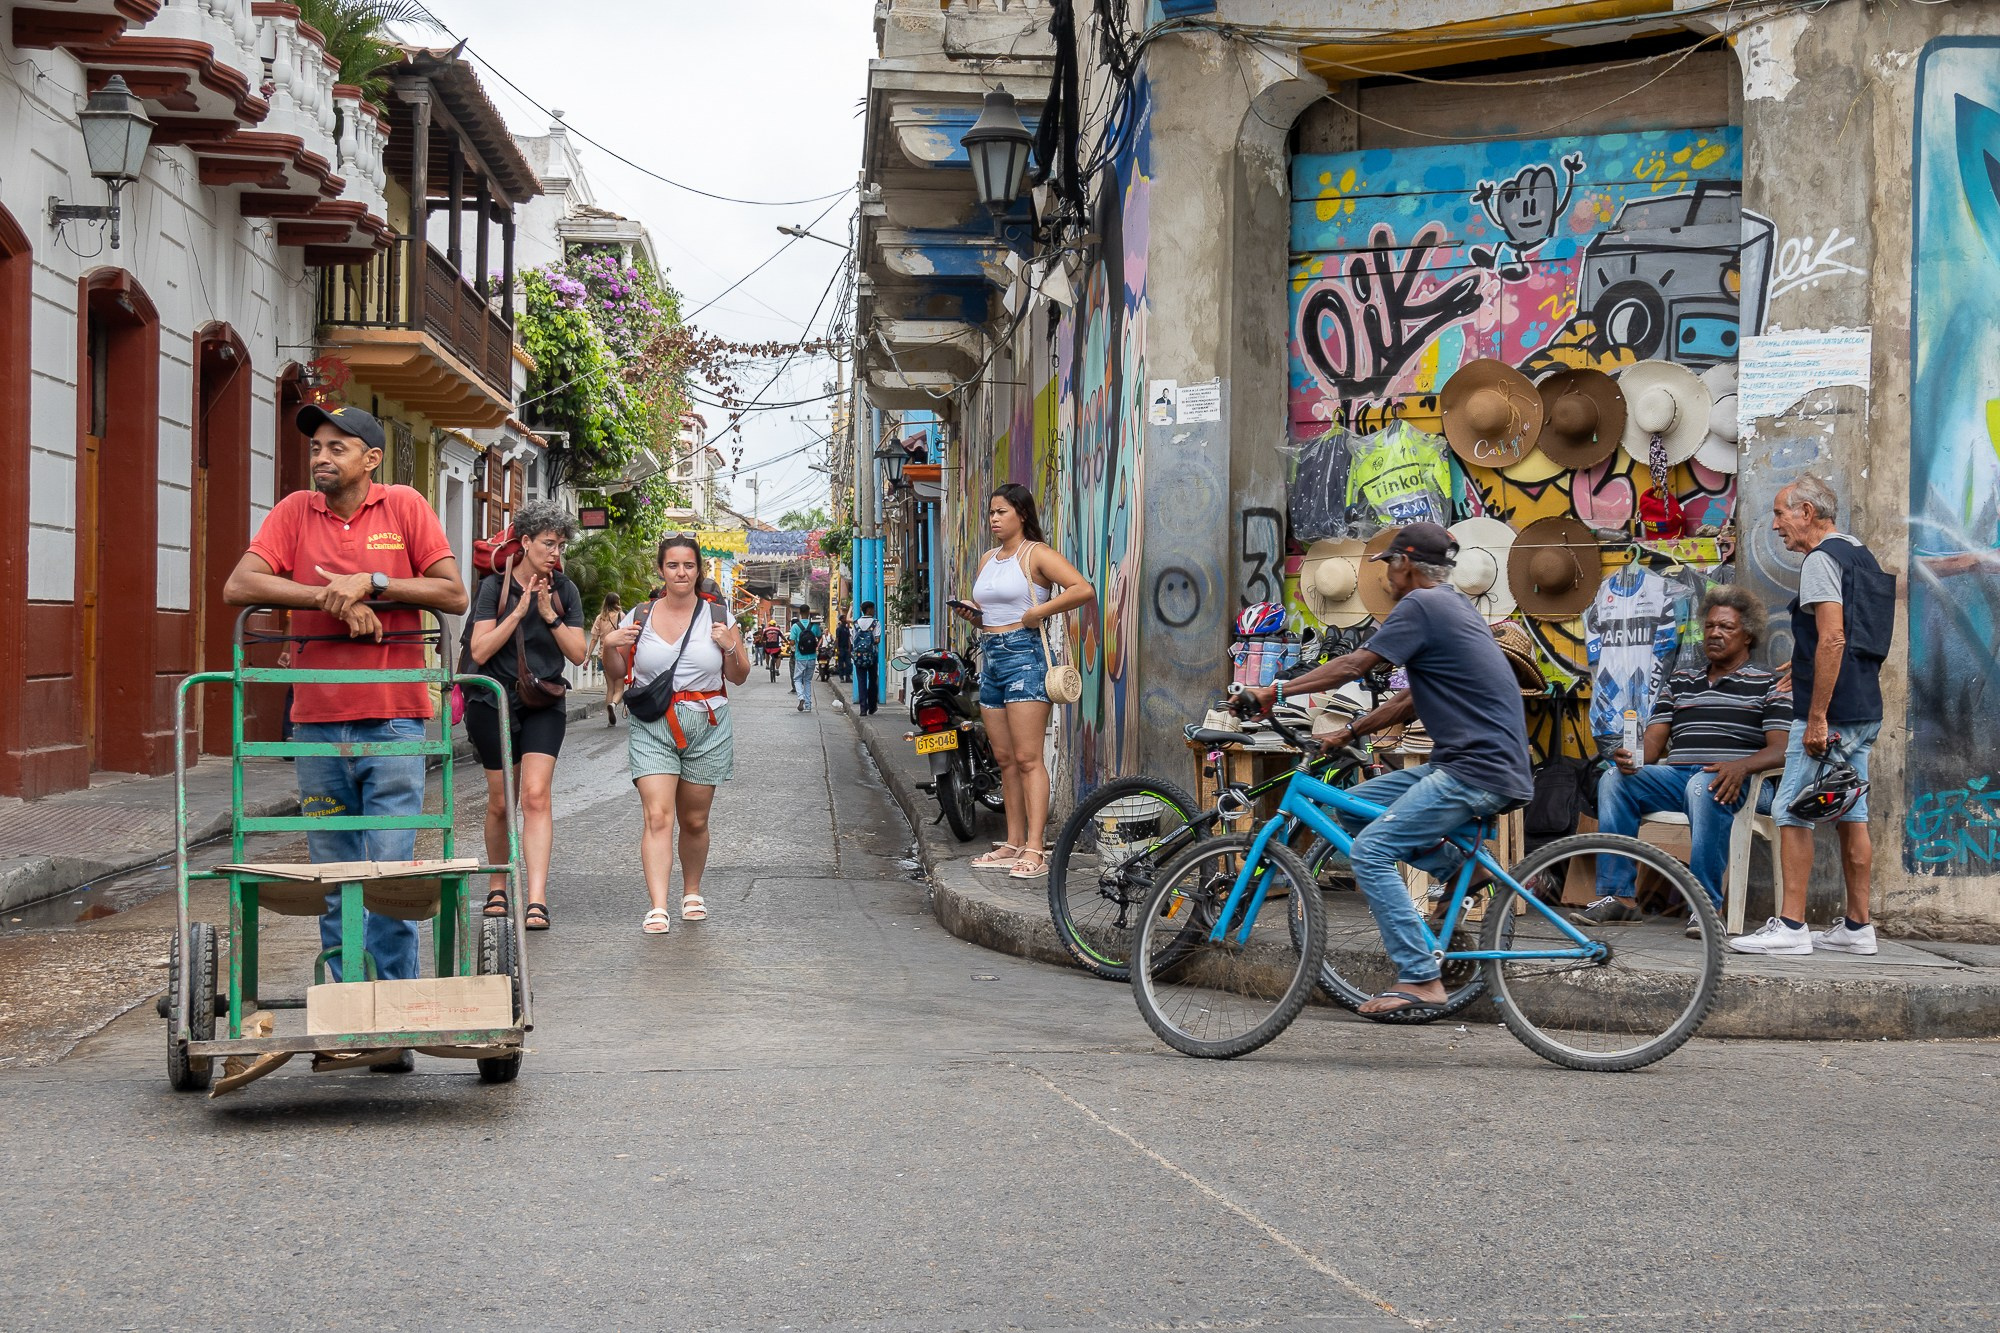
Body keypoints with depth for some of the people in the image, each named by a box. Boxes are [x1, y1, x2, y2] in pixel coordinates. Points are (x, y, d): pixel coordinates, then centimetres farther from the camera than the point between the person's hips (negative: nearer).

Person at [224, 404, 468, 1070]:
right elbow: (239, 586, -5)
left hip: (394, 719, -2)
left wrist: (372, 583, -12)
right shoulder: (295, 513, 6)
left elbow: (454, 595, -1)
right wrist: (332, 597, -13)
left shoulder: (405, 507, 3)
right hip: (318, 721, 2)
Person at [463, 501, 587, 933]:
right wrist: (519, 611, -17)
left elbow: (579, 653, 1)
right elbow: (480, 652, -11)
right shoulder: (495, 586, -3)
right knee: (500, 803, 6)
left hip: (543, 706, 1)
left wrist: (549, 615, -12)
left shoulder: (564, 590, 5)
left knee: (535, 795, -14)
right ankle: (497, 886, 28)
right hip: (494, 704, -1)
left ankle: (536, 899, -20)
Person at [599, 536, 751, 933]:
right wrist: (610, 646, -6)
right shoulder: (639, 617, 5)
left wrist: (731, 646, -8)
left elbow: (739, 677, 11)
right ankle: (658, 908, -20)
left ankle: (692, 893, 33)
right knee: (658, 816, -15)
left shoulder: (718, 617, 5)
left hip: (706, 728, 1)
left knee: (694, 821, 10)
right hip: (651, 727, -1)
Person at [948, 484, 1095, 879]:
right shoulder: (987, 560, 18)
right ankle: (1013, 844, 14)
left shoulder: (1036, 554, -6)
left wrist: (1038, 612, -18)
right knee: (1005, 759, 9)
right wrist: (972, 613, 6)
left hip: (1023, 654, -8)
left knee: (1027, 758, -12)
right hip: (990, 657, 8)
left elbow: (1084, 590, -19)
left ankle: (1035, 850, -14)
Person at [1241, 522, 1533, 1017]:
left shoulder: (1422, 604, -10)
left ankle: (1421, 980, -14)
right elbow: (1413, 700, 23)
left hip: (1479, 771, -10)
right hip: (1468, 761, 10)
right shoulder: (1453, 606, 21)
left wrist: (1276, 691, -8)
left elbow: (1355, 665, -13)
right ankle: (1459, 867, 11)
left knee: (1369, 851, -14)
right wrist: (1348, 732, 19)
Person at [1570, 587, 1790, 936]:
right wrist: (1631, 758, -9)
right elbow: (1652, 744, 16)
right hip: (1676, 775, 5)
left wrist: (1741, 766, -24)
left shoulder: (1769, 683, 11)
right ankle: (1618, 896, -23)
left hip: (1737, 782, -5)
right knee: (1614, 779, -22)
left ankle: (1707, 904, -35)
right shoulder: (1680, 682, 26)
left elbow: (1781, 749, -3)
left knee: (1704, 786, -39)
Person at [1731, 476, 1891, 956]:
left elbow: (1832, 640, -21)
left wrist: (1817, 718, -22)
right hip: (1864, 712, 10)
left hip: (1830, 714, -10)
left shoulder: (1822, 559, -12)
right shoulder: (1862, 556, 18)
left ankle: (1790, 926, -8)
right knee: (1851, 816, 11)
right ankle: (1857, 927, 14)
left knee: (1793, 813, -7)